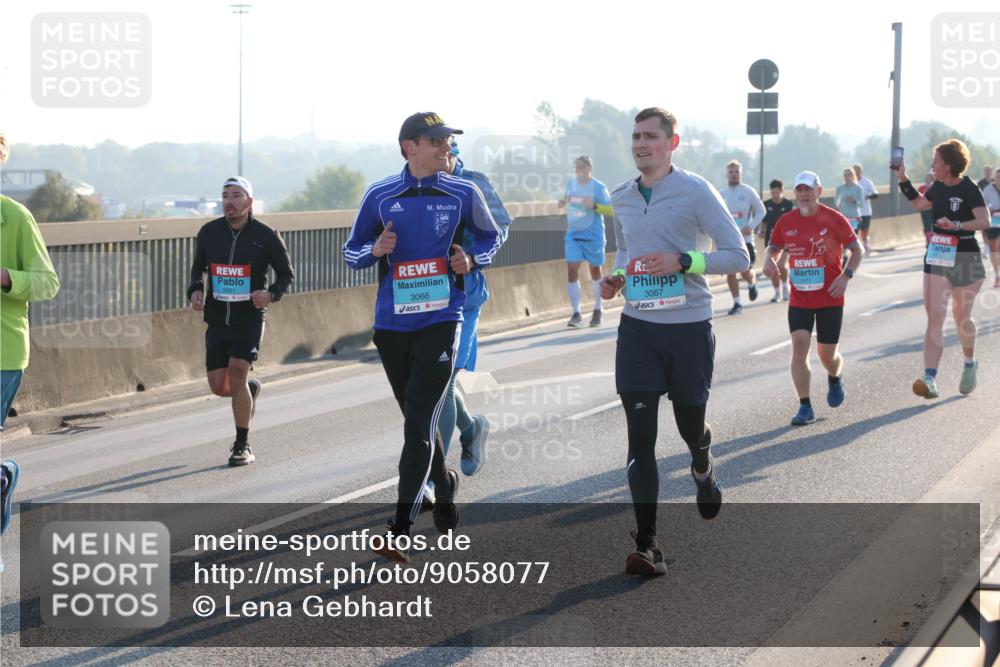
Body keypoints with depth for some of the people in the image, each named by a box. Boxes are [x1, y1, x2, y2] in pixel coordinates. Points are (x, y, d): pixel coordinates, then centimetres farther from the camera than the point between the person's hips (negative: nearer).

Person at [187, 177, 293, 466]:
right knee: (219, 386, 0)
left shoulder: (266, 236, -6)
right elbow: (198, 267, 17)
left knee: (236, 375, -16)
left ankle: (242, 446, -3)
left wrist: (272, 294, -16)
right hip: (217, 319, 4)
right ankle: (251, 388, 37)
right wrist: (195, 291, -3)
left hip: (250, 319, -4)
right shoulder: (208, 232, 2)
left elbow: (286, 274, 3)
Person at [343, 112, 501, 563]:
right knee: (418, 422, 15)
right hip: (391, 325, 3)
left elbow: (491, 236, 17)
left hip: (441, 322, -3)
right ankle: (444, 484, 41)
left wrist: (472, 259, -4)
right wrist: (375, 250, -11)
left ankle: (400, 532, -13)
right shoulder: (380, 197, 3)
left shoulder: (463, 194, 1)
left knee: (419, 425, -11)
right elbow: (351, 253, 12)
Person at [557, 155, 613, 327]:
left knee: (595, 271, 10)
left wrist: (594, 205, -28)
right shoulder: (570, 184, 4)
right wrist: (563, 202, 3)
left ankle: (597, 310, 28)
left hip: (593, 235, -4)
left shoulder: (598, 187, -12)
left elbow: (611, 210, -14)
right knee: (572, 271, -9)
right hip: (573, 234, 4)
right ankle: (576, 314, -8)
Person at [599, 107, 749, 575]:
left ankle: (703, 469, 51)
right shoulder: (621, 198, 9)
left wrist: (682, 261, -20)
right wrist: (615, 277, 5)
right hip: (637, 327, 3)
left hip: (689, 327, -3)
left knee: (690, 426, 13)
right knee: (640, 435, -7)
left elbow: (738, 256, -7)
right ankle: (646, 545, -7)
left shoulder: (695, 192, -7)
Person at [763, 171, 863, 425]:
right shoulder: (786, 221, 1)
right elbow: (774, 246, 16)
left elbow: (857, 250, -2)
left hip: (830, 298, -2)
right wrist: (769, 259, -7)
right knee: (799, 345, -15)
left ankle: (835, 379, 44)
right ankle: (805, 407, -10)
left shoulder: (834, 219, -7)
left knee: (827, 354, 6)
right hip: (799, 298, 2)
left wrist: (845, 276, -17)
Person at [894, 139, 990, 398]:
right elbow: (920, 204, 27)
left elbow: (985, 221, -24)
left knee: (961, 316, 11)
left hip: (965, 259, -5)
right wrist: (903, 180, 20)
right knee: (934, 317, -7)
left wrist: (956, 225, -37)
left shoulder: (969, 189, -13)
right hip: (936, 257, 5)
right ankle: (930, 378, -16)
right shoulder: (939, 188, 6)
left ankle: (970, 364, 38)